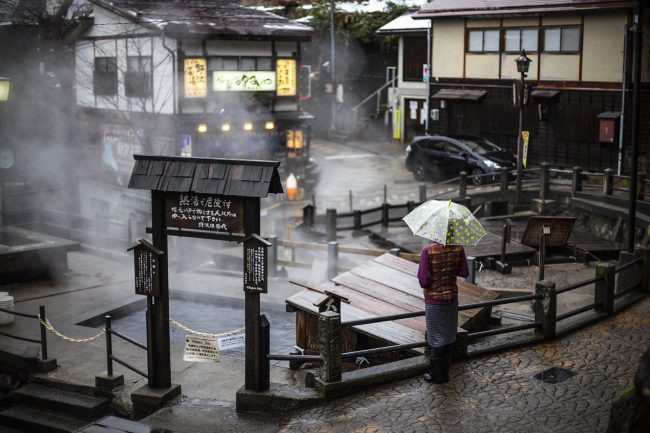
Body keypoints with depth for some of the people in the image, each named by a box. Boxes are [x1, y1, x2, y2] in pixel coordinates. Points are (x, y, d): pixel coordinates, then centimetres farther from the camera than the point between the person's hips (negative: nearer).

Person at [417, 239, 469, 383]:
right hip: (452, 297, 4)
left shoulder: (427, 251, -22)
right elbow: (464, 273, -1)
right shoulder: (458, 248, -9)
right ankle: (444, 373, 33)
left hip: (434, 300, -4)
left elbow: (424, 280, -23)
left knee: (437, 338, 9)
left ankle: (438, 375, 21)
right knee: (447, 335, 19)